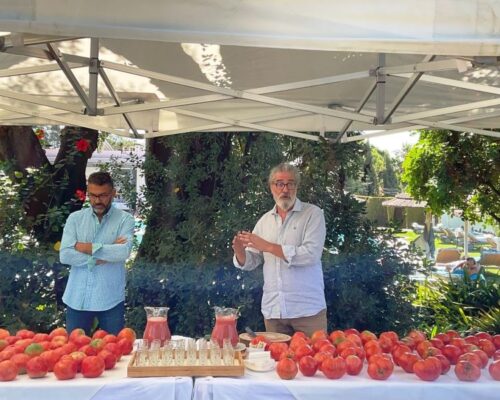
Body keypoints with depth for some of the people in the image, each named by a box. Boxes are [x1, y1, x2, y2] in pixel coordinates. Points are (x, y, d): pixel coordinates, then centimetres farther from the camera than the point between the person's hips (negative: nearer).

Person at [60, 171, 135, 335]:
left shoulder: (125, 220, -2)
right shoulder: (75, 218, 4)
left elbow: (123, 252, -19)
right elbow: (65, 255, -8)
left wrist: (86, 247, -12)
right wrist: (106, 254, -13)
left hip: (110, 300, -2)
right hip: (77, 299, 2)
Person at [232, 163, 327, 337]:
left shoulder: (313, 214, -3)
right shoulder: (265, 220, 11)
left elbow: (311, 254, -17)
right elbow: (250, 262, 11)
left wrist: (268, 246, -18)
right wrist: (240, 251, -12)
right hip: (273, 309, 4)